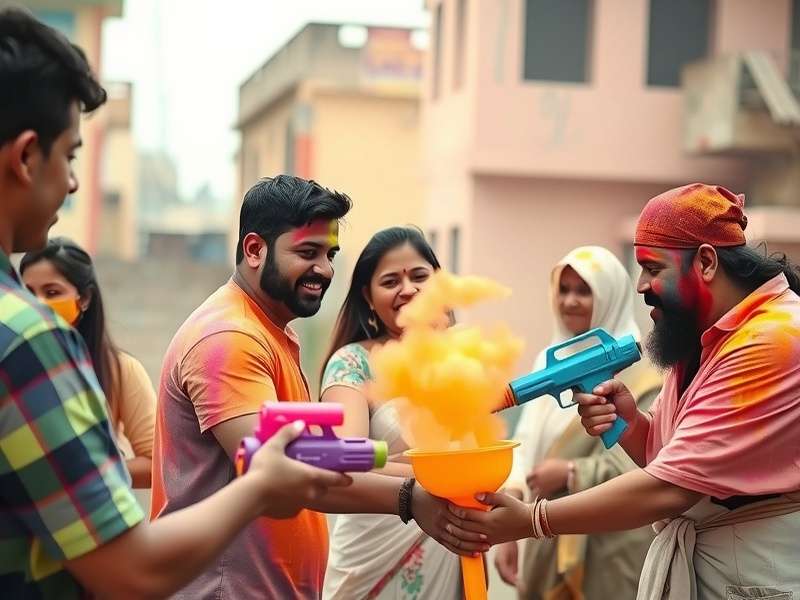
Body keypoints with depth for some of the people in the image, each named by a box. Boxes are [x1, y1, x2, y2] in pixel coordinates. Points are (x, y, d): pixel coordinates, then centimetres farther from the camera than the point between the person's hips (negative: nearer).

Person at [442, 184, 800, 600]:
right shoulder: (701, 336, 8)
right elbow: (662, 455, 13)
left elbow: (670, 487, -26)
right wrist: (629, 423, -9)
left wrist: (529, 521, -23)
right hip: (693, 559, 8)